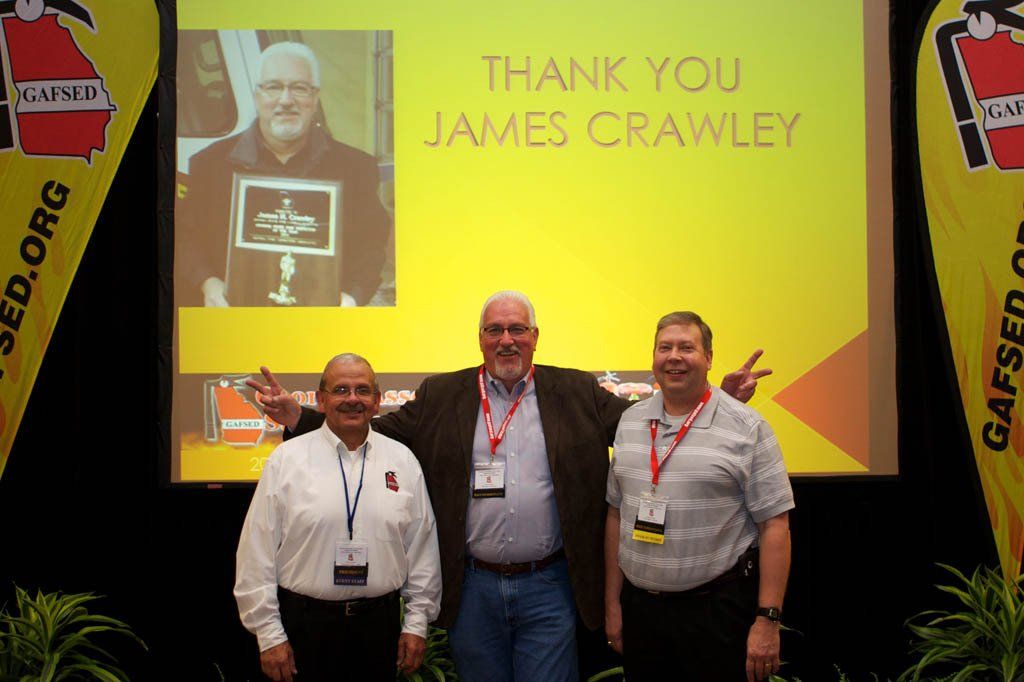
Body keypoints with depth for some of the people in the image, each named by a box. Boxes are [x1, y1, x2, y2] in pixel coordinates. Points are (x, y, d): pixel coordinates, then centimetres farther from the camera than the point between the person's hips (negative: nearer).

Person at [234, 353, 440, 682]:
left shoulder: (402, 460, 5)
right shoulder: (286, 460, -2)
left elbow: (422, 545, 7)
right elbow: (257, 554, -3)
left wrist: (417, 622, 4)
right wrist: (269, 635, -5)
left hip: (380, 624, 2)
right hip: (305, 624, -2)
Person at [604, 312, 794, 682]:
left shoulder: (747, 427, -6)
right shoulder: (630, 422, 8)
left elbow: (774, 525, -8)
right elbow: (616, 514, 12)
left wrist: (768, 620, -12)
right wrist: (612, 603, 10)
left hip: (716, 609, -4)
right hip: (639, 605, 4)